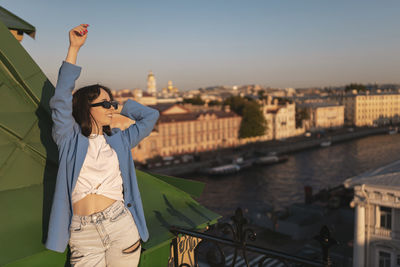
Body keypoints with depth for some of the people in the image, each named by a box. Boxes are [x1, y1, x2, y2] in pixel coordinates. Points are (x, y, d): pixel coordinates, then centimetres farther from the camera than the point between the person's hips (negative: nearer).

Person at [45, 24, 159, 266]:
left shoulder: (119, 141, 14)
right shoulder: (70, 139, 6)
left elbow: (151, 116, 21)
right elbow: (62, 98, -5)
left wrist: (122, 107, 25)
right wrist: (74, 48, -6)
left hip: (121, 226, 2)